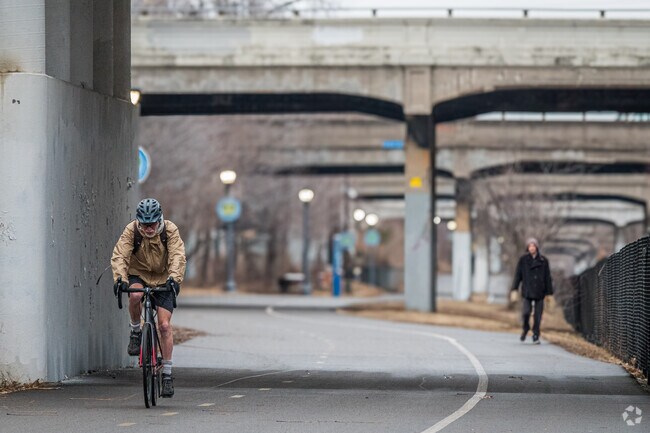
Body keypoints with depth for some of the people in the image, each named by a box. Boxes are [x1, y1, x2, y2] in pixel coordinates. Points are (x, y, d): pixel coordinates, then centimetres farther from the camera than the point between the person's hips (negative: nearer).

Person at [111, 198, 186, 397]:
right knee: (135, 295, -37)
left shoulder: (170, 230, -16)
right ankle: (135, 332, -11)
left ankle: (167, 373, -4)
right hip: (138, 276, 0)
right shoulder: (131, 231, -16)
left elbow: (178, 256, -26)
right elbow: (119, 256, -24)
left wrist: (174, 278, -44)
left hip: (163, 279, 0)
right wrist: (120, 279, -42)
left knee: (165, 325, -11)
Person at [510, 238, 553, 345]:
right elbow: (518, 275, 3)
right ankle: (525, 329, 15)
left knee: (538, 315, -1)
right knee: (525, 313, -12)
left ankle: (536, 336, 11)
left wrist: (549, 293, 3)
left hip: (539, 292, 1)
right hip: (527, 292, -1)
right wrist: (514, 289, -5)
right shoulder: (523, 260, 4)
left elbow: (548, 278, 7)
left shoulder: (543, 261, 5)